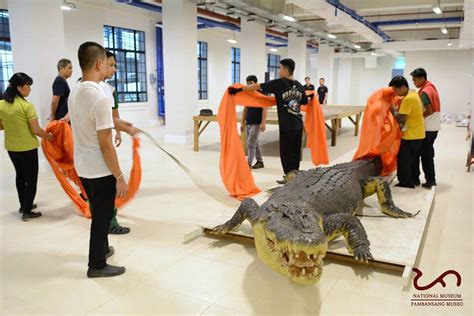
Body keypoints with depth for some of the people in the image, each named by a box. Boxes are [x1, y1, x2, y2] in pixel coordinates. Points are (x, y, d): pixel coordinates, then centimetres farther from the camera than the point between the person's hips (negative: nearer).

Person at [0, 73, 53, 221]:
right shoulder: (27, 106, -19)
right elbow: (36, 130, -19)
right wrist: (50, 137, -4)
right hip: (27, 148, -7)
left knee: (20, 175, 23)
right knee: (31, 178, 7)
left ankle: (23, 205, 36)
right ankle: (27, 211, 11)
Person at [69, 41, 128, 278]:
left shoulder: (75, 92, 4)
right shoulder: (99, 97, -24)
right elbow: (105, 144, -23)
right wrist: (120, 177, -16)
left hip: (83, 167, 8)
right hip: (100, 171, -8)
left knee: (99, 212, 25)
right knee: (102, 216, 8)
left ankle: (102, 249, 43)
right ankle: (97, 265, 23)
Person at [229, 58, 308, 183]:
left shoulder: (279, 83, -11)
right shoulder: (299, 85, 7)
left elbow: (258, 86, -12)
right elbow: (305, 102, 18)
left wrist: (239, 89, -10)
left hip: (287, 126, -6)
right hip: (298, 125, 7)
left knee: (286, 153, 4)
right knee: (295, 152, 16)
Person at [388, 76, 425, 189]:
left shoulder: (408, 99, -22)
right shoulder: (413, 94, 10)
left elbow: (400, 118, -23)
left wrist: (393, 109, -7)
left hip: (411, 135, -10)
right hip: (417, 134, 10)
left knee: (403, 161, -1)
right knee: (410, 160, 19)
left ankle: (405, 184, 8)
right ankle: (409, 183, 28)